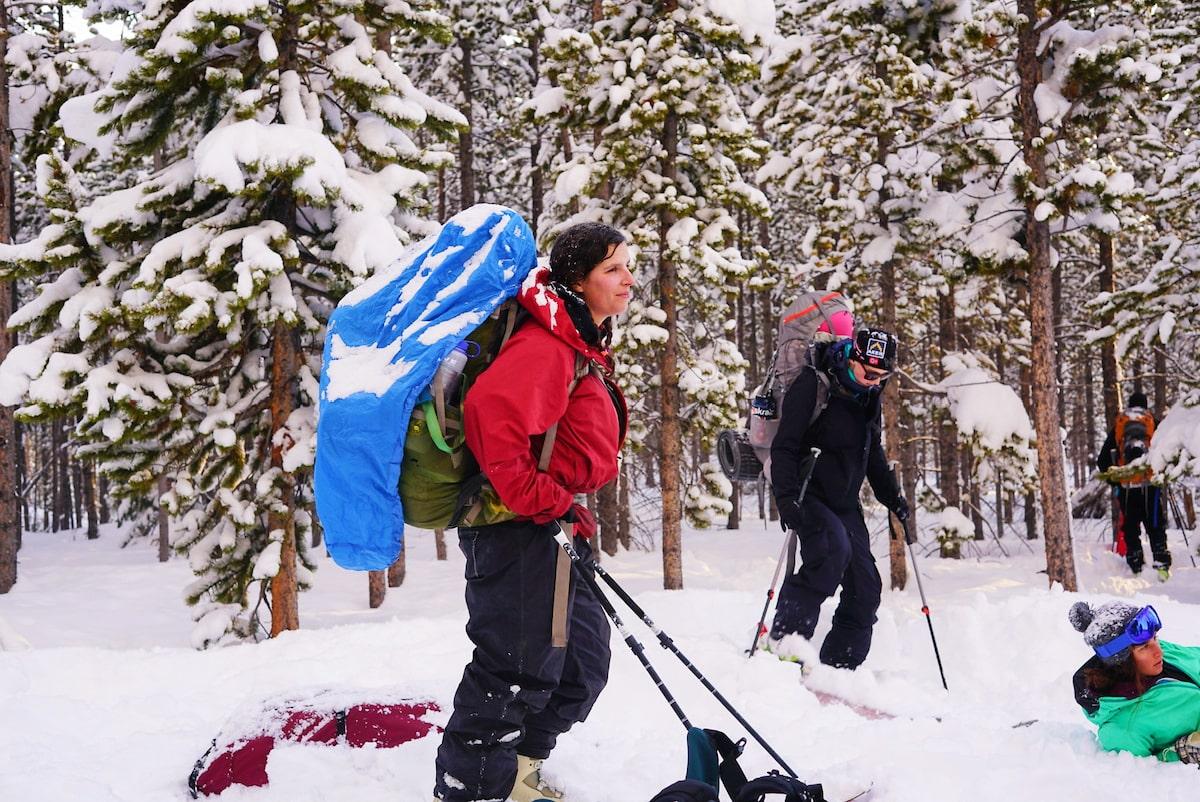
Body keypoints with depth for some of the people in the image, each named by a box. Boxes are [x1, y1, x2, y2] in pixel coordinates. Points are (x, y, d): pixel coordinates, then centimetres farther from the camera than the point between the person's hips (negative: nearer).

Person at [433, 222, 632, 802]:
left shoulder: (586, 348, 15)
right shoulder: (547, 345, -18)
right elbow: (490, 412, -33)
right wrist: (540, 501, -25)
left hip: (554, 527, 11)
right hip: (518, 530, -11)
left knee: (582, 662, 17)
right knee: (519, 668, -6)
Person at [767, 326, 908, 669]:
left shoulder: (869, 400, 11)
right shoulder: (812, 386, -12)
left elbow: (873, 456, 26)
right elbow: (785, 446, -16)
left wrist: (893, 498, 16)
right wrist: (787, 497, -27)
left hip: (844, 503, 8)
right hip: (807, 496, -7)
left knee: (865, 588, -1)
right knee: (833, 548, -33)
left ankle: (839, 670, 8)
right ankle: (785, 638, -26)